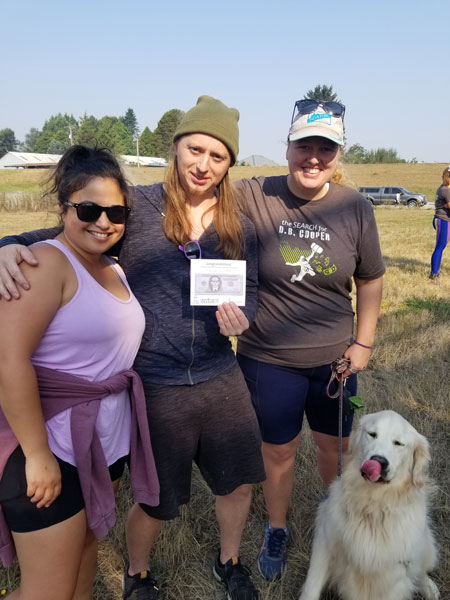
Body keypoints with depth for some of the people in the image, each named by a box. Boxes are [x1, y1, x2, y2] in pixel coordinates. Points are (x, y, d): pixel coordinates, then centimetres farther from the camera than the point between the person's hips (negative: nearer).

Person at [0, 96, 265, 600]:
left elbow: (250, 291, 8)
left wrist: (241, 316, -14)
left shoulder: (238, 226, 2)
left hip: (221, 380, 4)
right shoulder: (136, 205, -9)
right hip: (154, 386, -3)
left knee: (239, 480, 20)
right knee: (155, 500, 15)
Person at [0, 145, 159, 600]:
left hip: (109, 441, 8)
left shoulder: (113, 269, 8)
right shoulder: (46, 262, -17)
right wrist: (38, 455, -21)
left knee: (87, 547, 24)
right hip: (55, 450, -8)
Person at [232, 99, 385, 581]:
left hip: (334, 359, 3)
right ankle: (276, 531, 46)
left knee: (335, 445, 22)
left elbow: (370, 279, 5)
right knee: (278, 450, 16)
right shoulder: (251, 197, -15)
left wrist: (363, 343, 3)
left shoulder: (356, 208, -6)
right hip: (268, 360, -2)